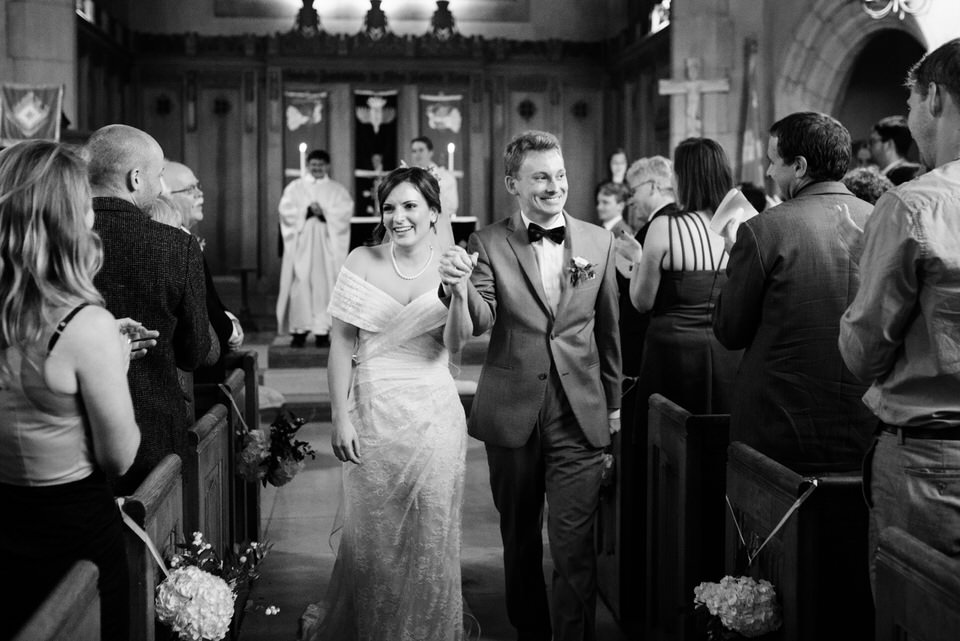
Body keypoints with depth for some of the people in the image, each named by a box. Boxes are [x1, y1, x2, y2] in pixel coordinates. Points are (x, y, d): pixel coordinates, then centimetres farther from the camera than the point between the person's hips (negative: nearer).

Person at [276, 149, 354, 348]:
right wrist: (307, 211, -14)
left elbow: (345, 211, -2)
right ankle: (299, 330, -5)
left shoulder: (337, 190, 13)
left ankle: (322, 331, -4)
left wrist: (324, 213, -16)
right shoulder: (295, 187, 14)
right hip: (301, 244, 0)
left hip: (327, 245, 0)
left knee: (324, 285, -6)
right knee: (300, 285, -7)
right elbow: (286, 210, 0)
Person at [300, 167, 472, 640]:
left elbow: (456, 343, -9)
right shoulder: (362, 262, -1)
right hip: (372, 414, -1)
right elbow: (341, 343, -2)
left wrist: (459, 294, -27)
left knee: (430, 536, 8)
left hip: (434, 417, 1)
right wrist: (339, 417, -7)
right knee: (371, 535, 8)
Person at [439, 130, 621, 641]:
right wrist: (459, 285, -35)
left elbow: (607, 328, 11)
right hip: (512, 412, 0)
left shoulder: (598, 241, 3)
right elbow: (481, 323, -14)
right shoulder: (489, 243, -4)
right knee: (519, 538, 17)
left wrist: (613, 401, 16)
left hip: (580, 413, 0)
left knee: (573, 544, -4)